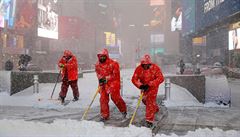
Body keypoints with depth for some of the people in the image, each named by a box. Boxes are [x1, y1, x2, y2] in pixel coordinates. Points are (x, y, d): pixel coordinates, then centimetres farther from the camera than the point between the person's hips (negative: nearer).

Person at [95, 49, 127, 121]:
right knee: (103, 99, 3)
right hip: (103, 84, 5)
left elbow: (115, 74, -13)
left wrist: (106, 78, -17)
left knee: (115, 97, -4)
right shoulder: (97, 65, 5)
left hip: (113, 83, -5)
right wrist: (100, 78, -4)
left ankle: (123, 110, 21)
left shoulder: (113, 63, -12)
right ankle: (104, 115, 16)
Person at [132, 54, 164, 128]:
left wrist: (149, 84, -33)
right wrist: (140, 85, -33)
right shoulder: (139, 68, -15)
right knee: (145, 100, 20)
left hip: (153, 87, -5)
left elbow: (161, 78, -26)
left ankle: (149, 121, -3)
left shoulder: (155, 68, -22)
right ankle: (155, 109, 51)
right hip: (143, 88, 5)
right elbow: (134, 79, -14)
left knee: (150, 102, -11)